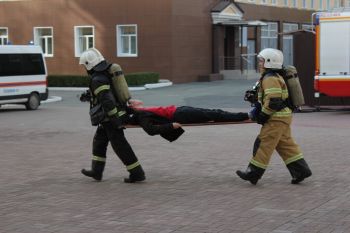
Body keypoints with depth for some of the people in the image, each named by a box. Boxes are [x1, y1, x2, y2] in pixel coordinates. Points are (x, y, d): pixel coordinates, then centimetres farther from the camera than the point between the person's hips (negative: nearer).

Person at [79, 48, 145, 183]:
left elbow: (107, 100, -27)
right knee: (99, 141, 19)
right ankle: (96, 172, 25)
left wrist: (115, 119, -26)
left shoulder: (97, 79, -20)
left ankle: (137, 173, 0)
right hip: (117, 114, 10)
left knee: (120, 146, -4)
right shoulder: (108, 72, 11)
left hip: (110, 118, -10)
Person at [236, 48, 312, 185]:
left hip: (277, 118, -11)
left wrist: (262, 115, -16)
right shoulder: (275, 77, 19)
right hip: (283, 117, 11)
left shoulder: (270, 79, -16)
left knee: (264, 144, -5)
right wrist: (257, 109, 14)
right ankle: (301, 170, 11)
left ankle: (253, 173, 0)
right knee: (286, 144, 12)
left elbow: (273, 101, -24)